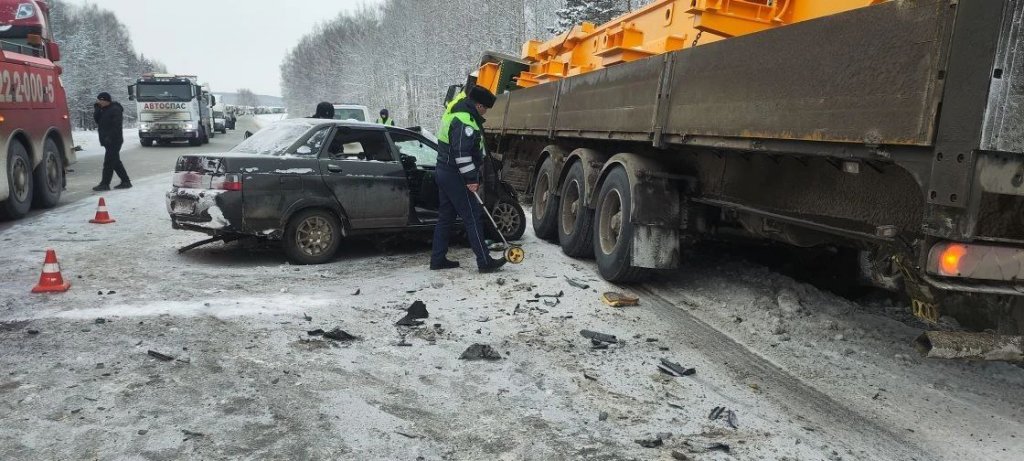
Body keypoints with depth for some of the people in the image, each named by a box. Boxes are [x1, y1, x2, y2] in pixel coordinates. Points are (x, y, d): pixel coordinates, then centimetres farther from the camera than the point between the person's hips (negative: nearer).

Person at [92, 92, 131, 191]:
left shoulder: (115, 110, -13)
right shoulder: (103, 110, 17)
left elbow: (117, 126, -20)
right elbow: (97, 119, 10)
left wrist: (110, 137, -25)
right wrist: (96, 109, 0)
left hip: (114, 141, -10)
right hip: (108, 141, 10)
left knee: (108, 162, -9)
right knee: (115, 162, 13)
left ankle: (105, 184, -6)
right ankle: (125, 181, 18)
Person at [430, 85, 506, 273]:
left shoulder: (454, 114, 16)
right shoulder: (465, 121, -19)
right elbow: (462, 153, -25)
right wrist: (471, 179, -22)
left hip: (444, 172, 11)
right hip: (455, 176, -11)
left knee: (445, 217, 13)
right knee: (473, 217, -7)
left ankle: (438, 259, 17)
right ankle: (484, 262, -4)